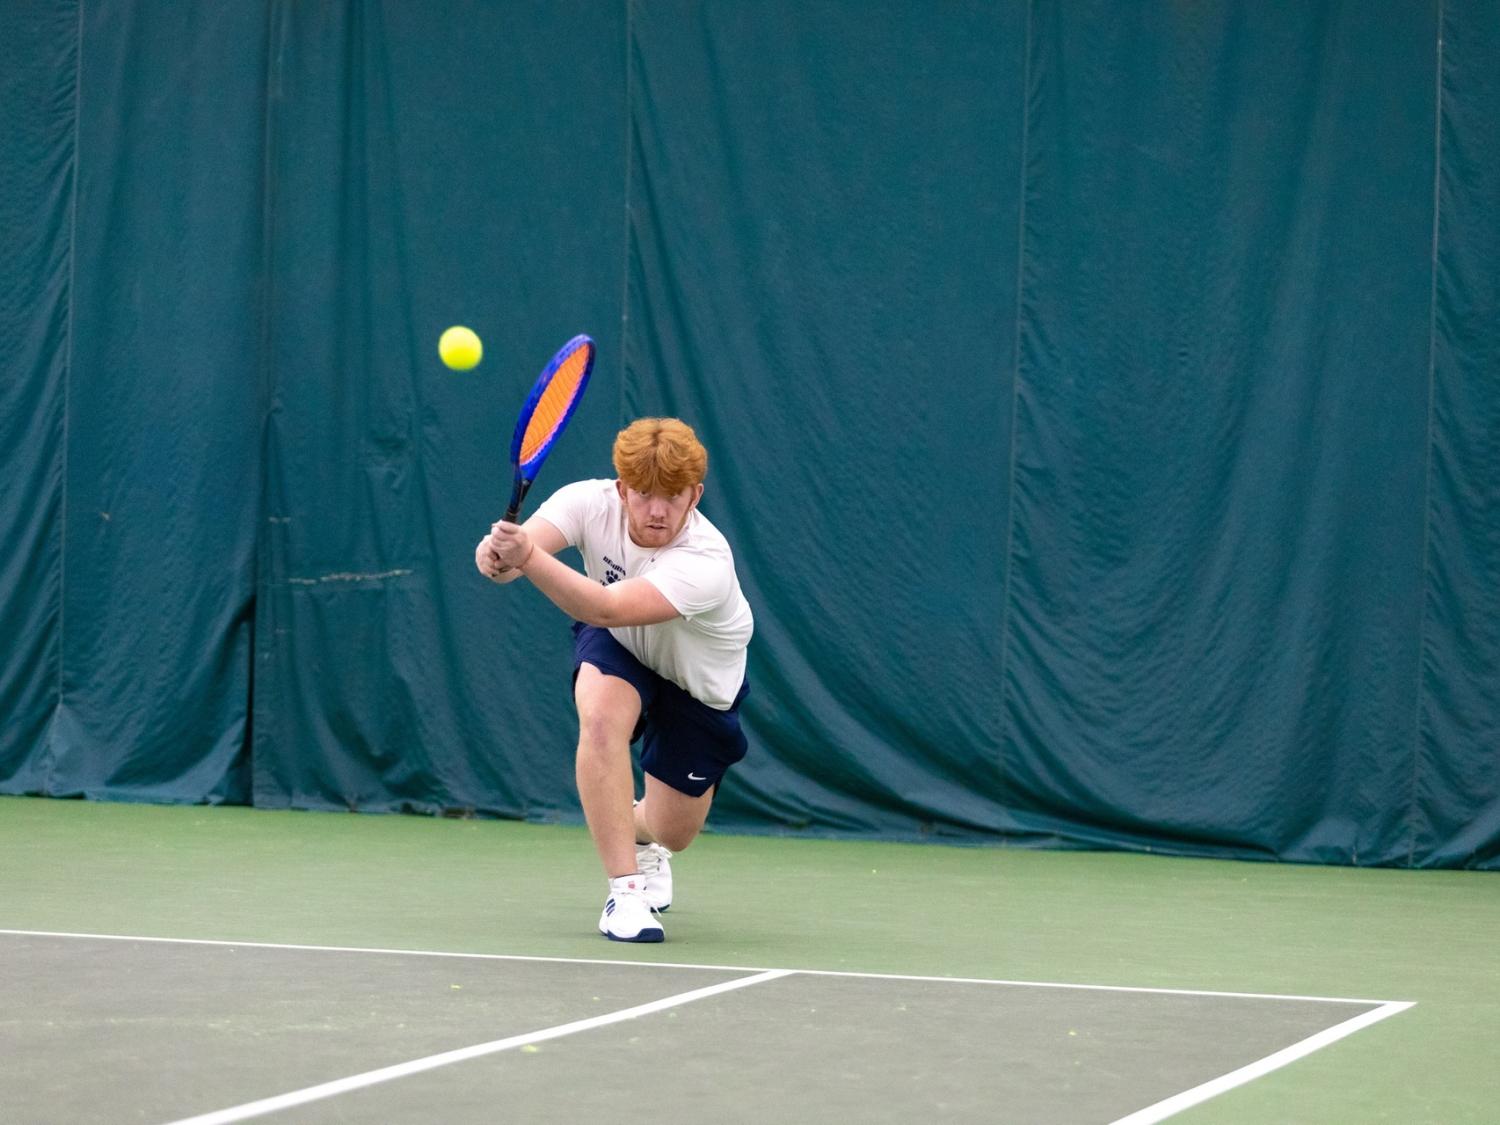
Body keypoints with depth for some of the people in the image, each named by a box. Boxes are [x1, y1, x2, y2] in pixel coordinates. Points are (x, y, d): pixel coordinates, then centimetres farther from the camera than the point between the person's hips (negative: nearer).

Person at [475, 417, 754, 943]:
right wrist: (499, 555, -70)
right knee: (602, 718, -33)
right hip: (616, 647, 1)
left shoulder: (705, 562, -40)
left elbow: (606, 608, -55)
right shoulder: (592, 502, -28)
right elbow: (523, 543, -46)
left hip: (701, 680, -1)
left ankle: (642, 834, 44)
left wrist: (528, 558, -70)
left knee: (671, 832, 4)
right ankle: (626, 890, -24)